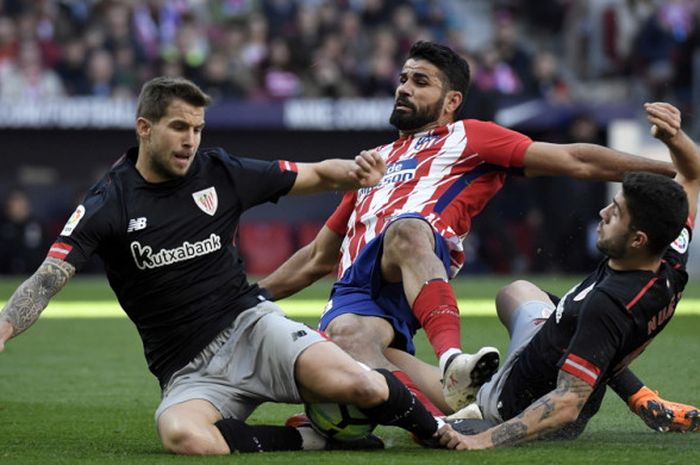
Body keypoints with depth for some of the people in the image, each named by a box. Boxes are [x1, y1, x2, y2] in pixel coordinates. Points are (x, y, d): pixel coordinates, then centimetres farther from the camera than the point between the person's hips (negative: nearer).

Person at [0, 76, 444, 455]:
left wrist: (355, 172, -10)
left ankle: (435, 426, 4)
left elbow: (317, 175, 13)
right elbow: (47, 280, -11)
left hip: (250, 325, 1)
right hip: (189, 372, -1)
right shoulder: (108, 204, -4)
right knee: (183, 435, -38)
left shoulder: (222, 173, 4)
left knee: (357, 384, -28)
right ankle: (307, 440, -15)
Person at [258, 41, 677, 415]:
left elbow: (575, 161, 12)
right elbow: (319, 258, 43)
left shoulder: (467, 137, 20)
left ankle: (453, 362, -56)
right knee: (349, 335, -33)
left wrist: (665, 168, 2)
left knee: (407, 228, -39)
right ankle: (448, 415, -52)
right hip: (355, 291, 4)